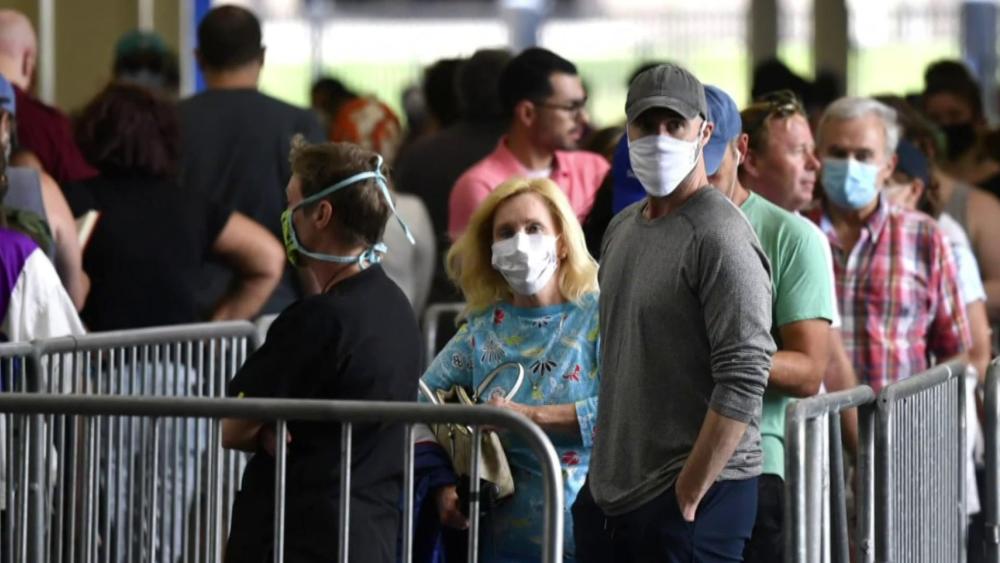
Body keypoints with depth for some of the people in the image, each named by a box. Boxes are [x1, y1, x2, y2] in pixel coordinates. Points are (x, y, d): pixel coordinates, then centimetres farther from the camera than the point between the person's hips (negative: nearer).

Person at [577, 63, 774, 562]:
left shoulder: (721, 238, -12)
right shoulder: (621, 229, 15)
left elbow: (742, 385, -18)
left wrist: (687, 496, -17)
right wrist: (603, 474, 17)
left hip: (696, 495, -8)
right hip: (609, 493, 8)